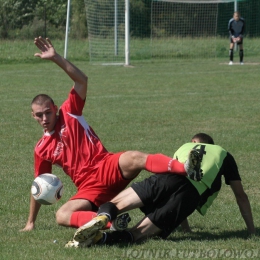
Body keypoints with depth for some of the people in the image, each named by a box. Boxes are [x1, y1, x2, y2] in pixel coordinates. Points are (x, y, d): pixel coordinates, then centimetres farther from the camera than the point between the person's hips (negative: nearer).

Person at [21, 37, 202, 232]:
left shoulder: (69, 113, 8)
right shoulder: (42, 149, 14)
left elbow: (82, 80, -2)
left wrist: (56, 58, -13)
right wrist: (31, 222, 24)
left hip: (108, 167, -2)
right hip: (89, 189, 3)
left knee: (132, 159, -36)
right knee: (62, 216, -28)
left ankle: (187, 169, -59)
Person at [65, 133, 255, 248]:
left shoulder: (185, 147, 42)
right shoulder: (223, 154, 35)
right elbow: (241, 196, 32)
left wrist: (185, 224, 59)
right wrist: (252, 230, 40)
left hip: (168, 177, 2)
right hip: (192, 194, -2)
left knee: (114, 204, 6)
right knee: (137, 234, -7)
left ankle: (102, 218, -33)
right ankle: (100, 238, -39)